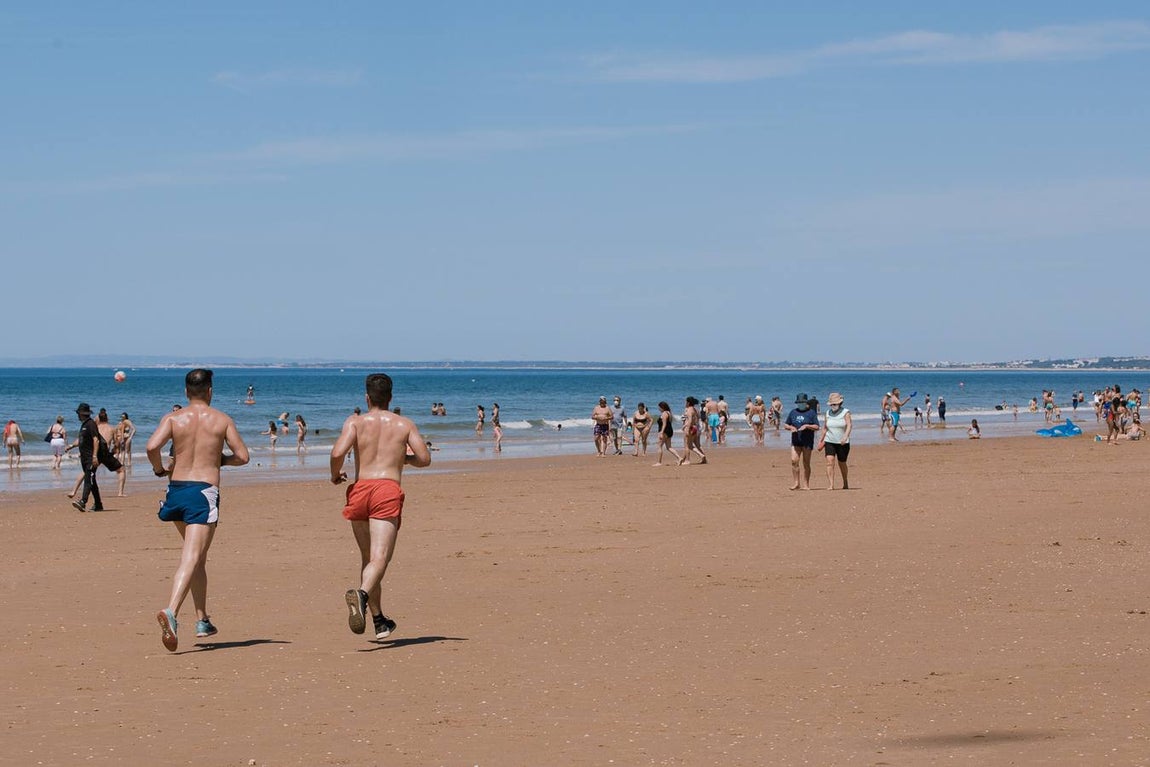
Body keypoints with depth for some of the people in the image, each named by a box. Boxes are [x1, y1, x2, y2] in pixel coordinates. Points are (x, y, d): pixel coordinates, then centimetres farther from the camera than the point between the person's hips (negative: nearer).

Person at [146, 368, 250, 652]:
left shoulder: (172, 418, 4)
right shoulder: (222, 420, 3)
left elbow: (152, 446, -13)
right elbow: (242, 456, 2)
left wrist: (160, 469, 6)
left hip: (176, 489, 4)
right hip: (204, 491, -4)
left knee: (197, 556, 22)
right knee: (191, 558, -12)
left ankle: (202, 620, 26)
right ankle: (171, 611, -34)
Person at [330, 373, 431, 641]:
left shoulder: (355, 422, 8)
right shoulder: (404, 424, 11)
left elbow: (338, 453, -7)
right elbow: (425, 458, 7)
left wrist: (335, 475, 13)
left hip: (359, 489, 2)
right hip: (388, 489, -2)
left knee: (367, 558, 17)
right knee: (379, 558, -14)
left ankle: (379, 620, 23)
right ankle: (361, 594, -45)